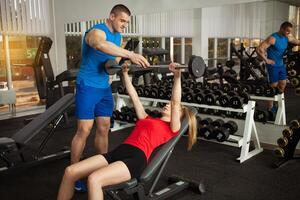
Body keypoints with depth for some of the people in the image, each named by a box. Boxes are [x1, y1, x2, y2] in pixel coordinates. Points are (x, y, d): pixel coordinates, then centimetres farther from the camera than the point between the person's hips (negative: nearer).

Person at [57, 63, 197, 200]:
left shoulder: (172, 128, 10)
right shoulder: (147, 119, 28)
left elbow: (176, 102, -4)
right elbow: (133, 95, 32)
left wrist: (177, 77, -13)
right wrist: (125, 73, 34)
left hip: (137, 158, -7)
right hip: (118, 151, 7)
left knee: (94, 179, -32)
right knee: (70, 172, -10)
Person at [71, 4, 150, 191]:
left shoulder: (118, 36, 10)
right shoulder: (96, 31, -17)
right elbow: (101, 45, -42)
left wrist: (111, 74, 9)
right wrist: (130, 54, -53)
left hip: (105, 88, 8)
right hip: (88, 87, -8)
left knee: (104, 129, 9)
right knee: (84, 130, -8)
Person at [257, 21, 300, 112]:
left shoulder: (287, 38, 4)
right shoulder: (272, 38, -20)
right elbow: (259, 49, -27)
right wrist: (266, 60, -21)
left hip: (281, 65, 8)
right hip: (273, 66, -8)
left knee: (283, 85, 11)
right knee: (274, 86, -1)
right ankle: (270, 108, 10)